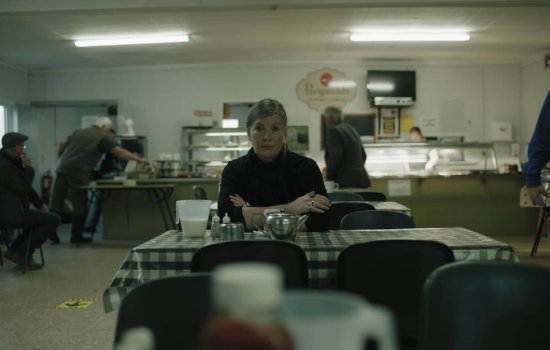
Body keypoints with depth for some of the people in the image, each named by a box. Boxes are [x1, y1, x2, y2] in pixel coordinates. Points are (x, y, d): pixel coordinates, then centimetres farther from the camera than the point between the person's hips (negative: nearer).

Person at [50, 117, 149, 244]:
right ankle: (76, 236, 14)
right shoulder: (103, 138, 0)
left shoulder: (78, 132, 19)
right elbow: (119, 152, -8)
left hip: (62, 169, 6)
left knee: (57, 204, 8)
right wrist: (139, 159, -4)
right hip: (77, 173, -5)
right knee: (79, 206, 8)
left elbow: (63, 148, 23)